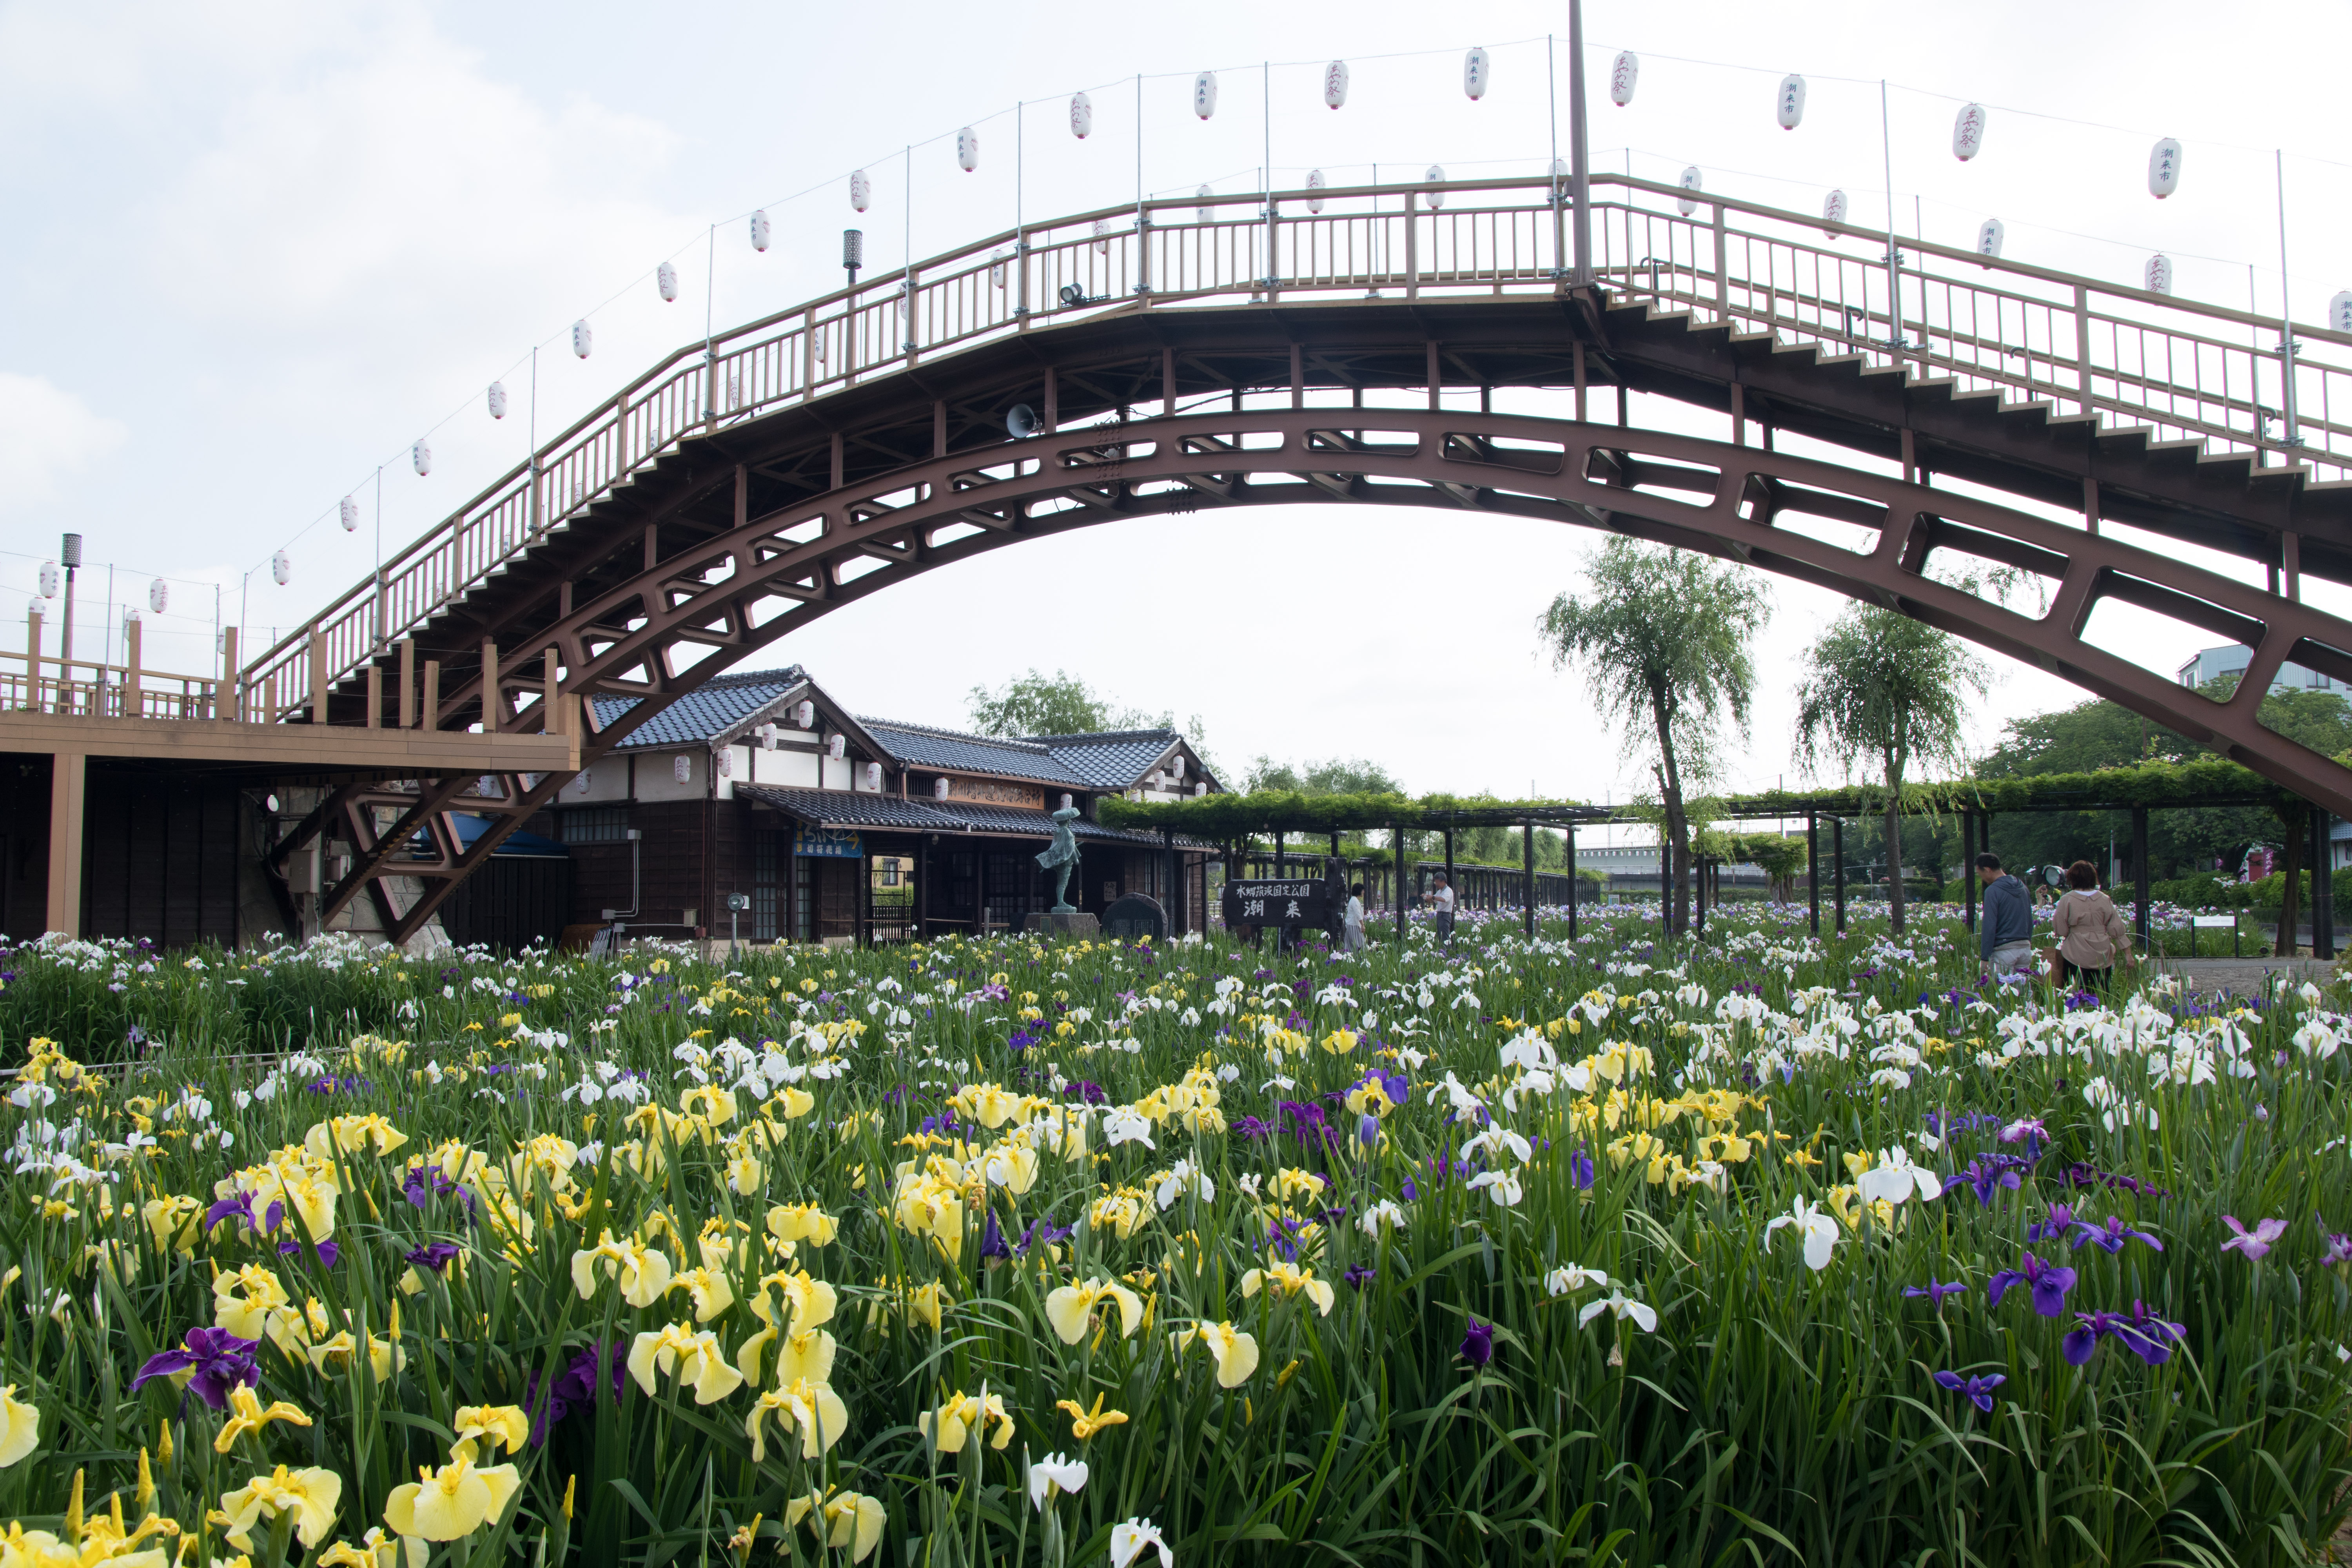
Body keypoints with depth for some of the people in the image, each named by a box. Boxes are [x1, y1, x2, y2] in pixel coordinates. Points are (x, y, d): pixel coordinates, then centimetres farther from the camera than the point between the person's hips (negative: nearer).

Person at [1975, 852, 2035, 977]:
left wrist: (1985, 957, -12)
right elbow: (2030, 921, 18)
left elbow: (1989, 926, -15)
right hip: (2026, 948, 7)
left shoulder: (1993, 891, -12)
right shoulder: (2022, 887, 12)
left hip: (2004, 950, -7)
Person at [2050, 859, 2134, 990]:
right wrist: (2128, 953, 9)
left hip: (2077, 958, -3)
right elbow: (2117, 929, 4)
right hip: (2103, 957, 3)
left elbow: (2061, 931, -5)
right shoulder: (2105, 900, 3)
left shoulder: (2067, 900, -7)